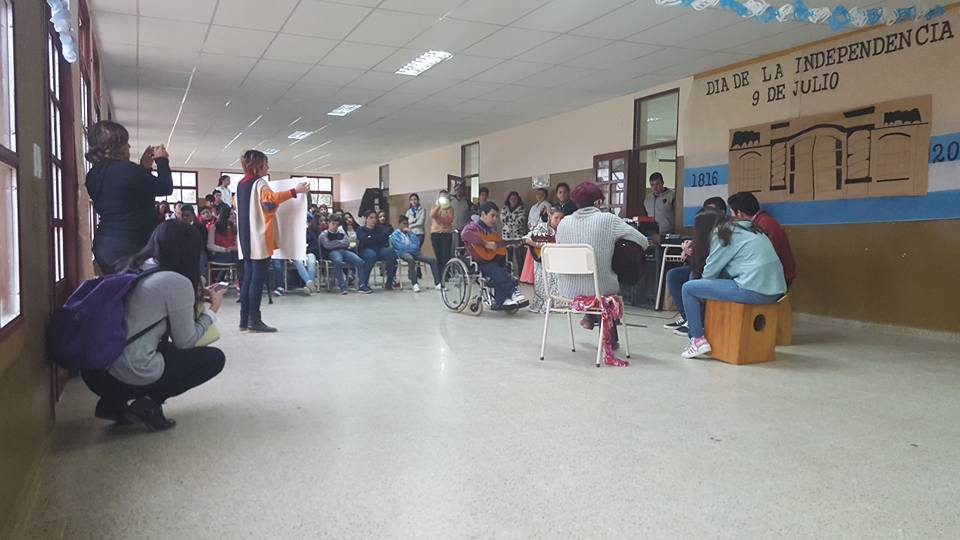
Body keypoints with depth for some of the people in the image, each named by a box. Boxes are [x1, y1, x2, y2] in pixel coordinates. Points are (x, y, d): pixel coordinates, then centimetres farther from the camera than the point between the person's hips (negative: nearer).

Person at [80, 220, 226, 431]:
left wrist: (195, 298, 26)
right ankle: (150, 404, 0)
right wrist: (212, 310, 10)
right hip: (134, 376, -8)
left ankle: (113, 402, 18)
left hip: (95, 370, 8)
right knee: (215, 357, 8)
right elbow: (185, 342, -2)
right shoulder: (178, 282, -11)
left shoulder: (134, 270, 12)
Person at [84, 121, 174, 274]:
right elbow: (165, 188, -10)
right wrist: (162, 160, 5)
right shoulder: (125, 170, -18)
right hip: (129, 246, -9)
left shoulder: (94, 175, 9)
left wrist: (144, 167, 18)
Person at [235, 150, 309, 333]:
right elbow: (269, 200, -28)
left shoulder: (241, 184, 16)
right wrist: (294, 191, -31)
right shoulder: (259, 183, -9)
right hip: (260, 239, -9)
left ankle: (244, 319, 10)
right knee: (257, 280, -8)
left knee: (248, 279, 9)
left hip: (247, 240, 9)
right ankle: (254, 320, -9)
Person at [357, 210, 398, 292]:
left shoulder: (380, 228, 21)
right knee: (371, 255, -39)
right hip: (366, 250, -3)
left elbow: (386, 236, -2)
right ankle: (363, 284, -36)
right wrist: (378, 239, -2)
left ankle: (389, 282, -24)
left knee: (391, 251, -29)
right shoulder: (361, 230, 12)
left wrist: (371, 237, -3)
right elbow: (364, 240, -10)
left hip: (380, 250, 3)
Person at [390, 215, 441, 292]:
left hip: (414, 252, 5)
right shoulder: (394, 234, 6)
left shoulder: (409, 232, 21)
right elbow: (401, 247, -8)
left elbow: (417, 243, 7)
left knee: (433, 260, -14)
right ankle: (415, 284, -40)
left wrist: (410, 232, 1)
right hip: (403, 253, -5)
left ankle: (437, 283, -13)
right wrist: (414, 246, 1)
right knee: (411, 259, -41)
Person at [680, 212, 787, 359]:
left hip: (753, 290, -9)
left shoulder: (721, 233, 0)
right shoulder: (749, 229, 24)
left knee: (688, 288, 0)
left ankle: (698, 340, 1)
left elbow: (710, 271, 1)